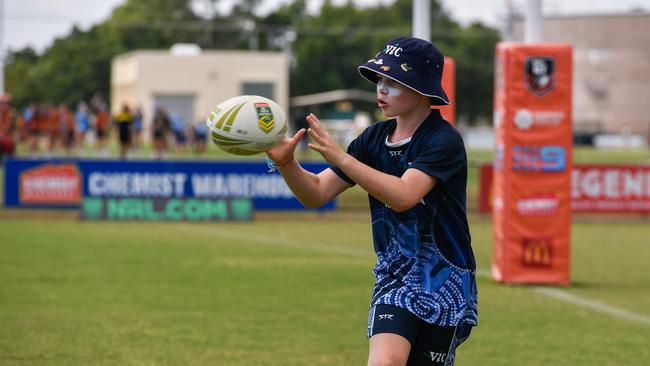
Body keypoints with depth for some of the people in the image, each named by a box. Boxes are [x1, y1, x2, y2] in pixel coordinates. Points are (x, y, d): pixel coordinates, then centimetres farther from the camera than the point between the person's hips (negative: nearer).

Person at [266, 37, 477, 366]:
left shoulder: (444, 141, -14)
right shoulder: (374, 139, 5)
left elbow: (403, 196, -30)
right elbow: (316, 194, 3)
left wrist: (339, 157, -32)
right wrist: (286, 163, -17)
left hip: (444, 287, -4)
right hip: (393, 279, 4)